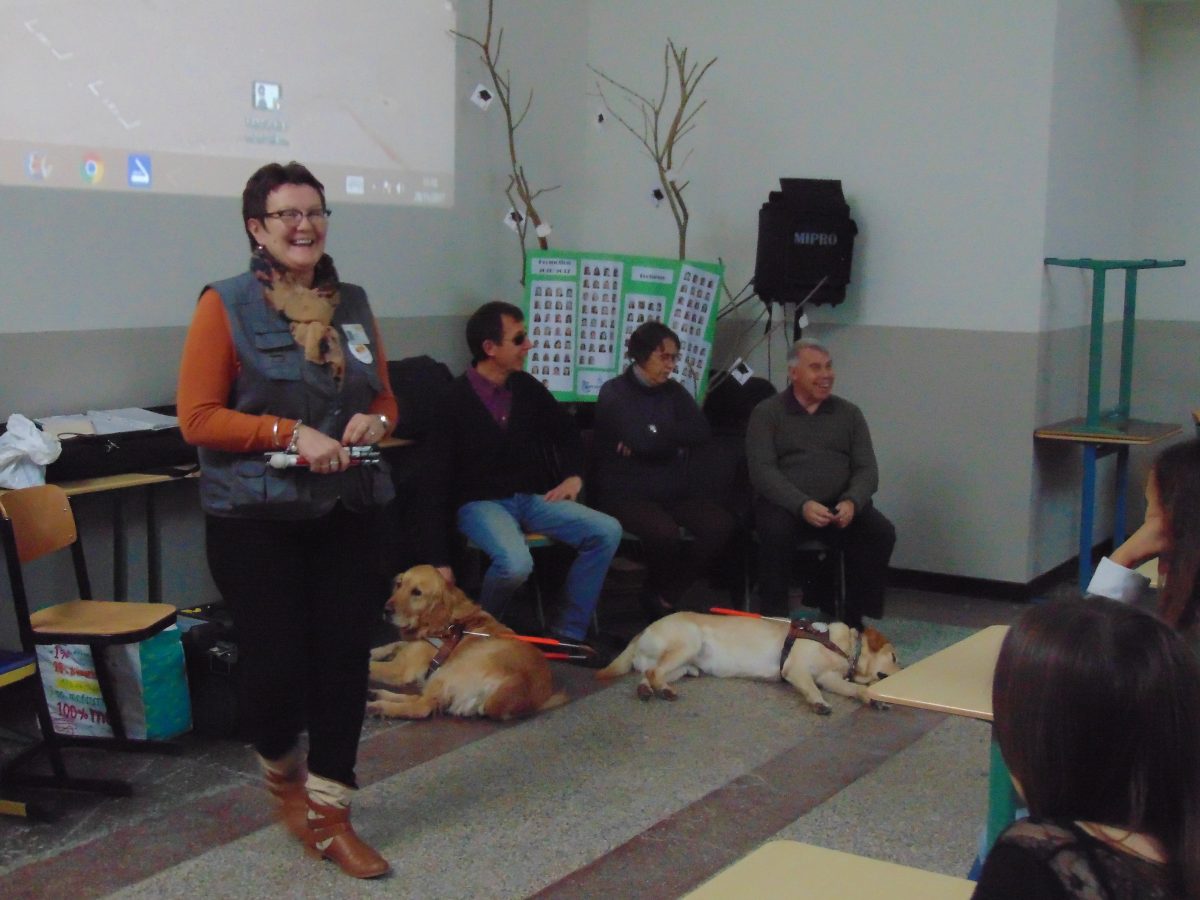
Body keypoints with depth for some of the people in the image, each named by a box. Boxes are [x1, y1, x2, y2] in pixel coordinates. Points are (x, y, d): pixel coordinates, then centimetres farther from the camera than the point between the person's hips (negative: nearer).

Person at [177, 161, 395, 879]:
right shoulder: (226, 305, -5)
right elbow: (198, 417, -9)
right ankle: (283, 773, 30)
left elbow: (387, 400, 18)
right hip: (255, 517, -4)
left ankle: (329, 814, 17)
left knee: (345, 657, 3)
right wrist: (290, 433, -19)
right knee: (276, 663, -3)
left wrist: (373, 423, -5)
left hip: (348, 512, 5)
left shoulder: (353, 305, 9)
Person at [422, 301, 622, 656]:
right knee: (516, 563, -36)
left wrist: (573, 475, 5)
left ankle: (568, 632, -5)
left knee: (606, 531, -15)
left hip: (529, 497, 6)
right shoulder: (454, 400, -13)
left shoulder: (526, 387, 3)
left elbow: (567, 432, 23)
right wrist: (441, 560, -15)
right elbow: (439, 482, -12)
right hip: (480, 503, -6)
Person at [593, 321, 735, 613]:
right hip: (627, 494, -6)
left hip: (673, 492, 6)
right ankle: (657, 594, -2)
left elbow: (702, 432, -3)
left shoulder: (674, 391, 14)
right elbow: (643, 441, -20)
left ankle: (669, 596, -4)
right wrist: (676, 441, -3)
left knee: (721, 525, -21)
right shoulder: (615, 393, -4)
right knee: (665, 532, -35)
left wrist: (655, 436, -10)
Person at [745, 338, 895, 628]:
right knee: (777, 532, -35)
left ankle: (854, 619, -11)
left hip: (840, 505, 3)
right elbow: (761, 470, -9)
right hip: (785, 504, -3)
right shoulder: (766, 413, 4)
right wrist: (802, 505, -25)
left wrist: (852, 502, -17)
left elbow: (867, 469, 6)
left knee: (881, 532, -23)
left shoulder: (849, 413, 13)